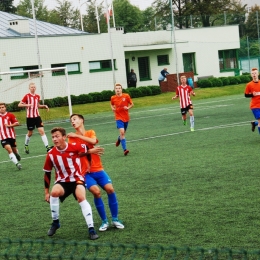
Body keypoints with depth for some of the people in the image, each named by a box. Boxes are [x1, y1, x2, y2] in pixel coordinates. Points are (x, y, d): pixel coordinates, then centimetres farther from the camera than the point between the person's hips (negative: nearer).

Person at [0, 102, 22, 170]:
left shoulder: (10, 115, -3)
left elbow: (17, 123, -5)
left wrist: (9, 125, -17)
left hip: (11, 136, 0)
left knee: (14, 150, 13)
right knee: (9, 149, -20)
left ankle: (17, 156, 49)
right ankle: (17, 163, -24)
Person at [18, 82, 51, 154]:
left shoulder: (37, 96, 7)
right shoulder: (27, 96, -7)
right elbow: (19, 105, -7)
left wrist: (44, 106, 7)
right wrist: (27, 105, -23)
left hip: (37, 116, 3)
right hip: (30, 117, -3)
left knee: (42, 131, -7)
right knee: (30, 133, 9)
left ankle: (47, 147, -11)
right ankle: (26, 145, 34)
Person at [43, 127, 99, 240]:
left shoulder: (75, 147, -15)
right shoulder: (51, 154, -9)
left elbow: (88, 150, 7)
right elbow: (47, 173, 2)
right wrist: (46, 192, 3)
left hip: (77, 179, -1)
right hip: (62, 181, 1)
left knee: (81, 198, -28)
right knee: (54, 192, -30)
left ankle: (91, 229, -21)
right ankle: (55, 223, -9)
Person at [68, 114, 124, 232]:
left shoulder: (90, 133, 8)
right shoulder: (72, 137, 4)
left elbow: (93, 141, -15)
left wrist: (77, 135, -13)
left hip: (98, 169, 2)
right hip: (85, 172, -2)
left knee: (110, 189, -16)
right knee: (96, 191, -24)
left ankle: (115, 219, 2)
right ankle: (104, 221, -7)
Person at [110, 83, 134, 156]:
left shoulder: (126, 96, -7)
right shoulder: (113, 98, -3)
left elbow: (132, 104, 3)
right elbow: (111, 104, 17)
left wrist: (128, 107, -16)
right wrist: (112, 108, -4)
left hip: (126, 117, 2)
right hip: (119, 117, -2)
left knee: (123, 133, 16)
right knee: (122, 132, -19)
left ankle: (119, 139, 52)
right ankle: (125, 149, -20)